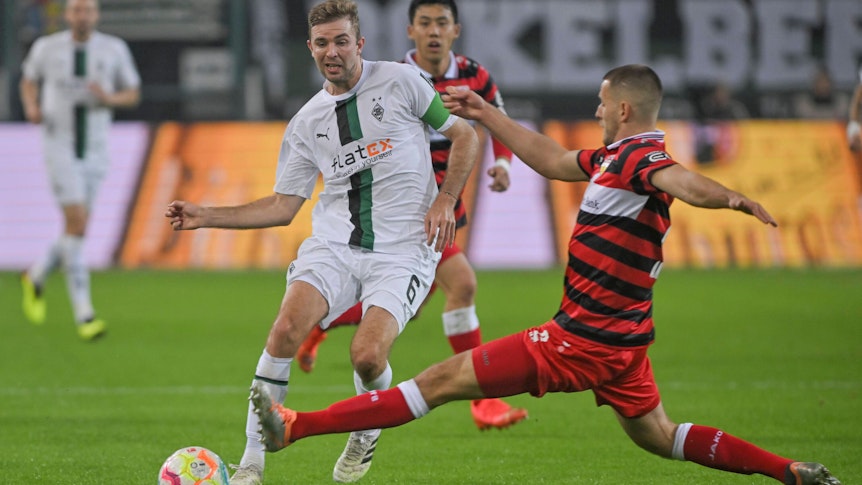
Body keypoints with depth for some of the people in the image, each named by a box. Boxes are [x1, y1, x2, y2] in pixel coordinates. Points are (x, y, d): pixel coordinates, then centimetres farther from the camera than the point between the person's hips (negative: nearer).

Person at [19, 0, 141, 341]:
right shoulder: (47, 47, -3)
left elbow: (133, 95, 7)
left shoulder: (114, 49, -1)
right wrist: (32, 106, -7)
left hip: (95, 148, 3)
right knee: (77, 225, -16)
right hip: (59, 144, -3)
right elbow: (28, 82, 14)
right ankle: (84, 315, -12)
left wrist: (109, 98, -15)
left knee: (76, 227, 10)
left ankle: (36, 277, 41)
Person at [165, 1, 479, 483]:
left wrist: (445, 199, -6)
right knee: (286, 328, -23)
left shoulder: (400, 81, 1)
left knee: (367, 355, -23)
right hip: (333, 242, 3)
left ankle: (368, 432, 13)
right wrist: (208, 217, 6)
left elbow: (465, 136, 7)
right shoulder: (307, 122, 12)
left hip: (402, 249, -3)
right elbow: (283, 206, 14)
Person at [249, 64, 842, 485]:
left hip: (584, 340, -10)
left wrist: (732, 198, -60)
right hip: (622, 339, 10)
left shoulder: (639, 159, -18)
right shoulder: (618, 157, 12)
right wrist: (486, 115, 28)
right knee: (657, 437, 23)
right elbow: (554, 161, 27)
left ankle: (296, 427, -6)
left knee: (443, 380, -8)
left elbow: (682, 181, -39)